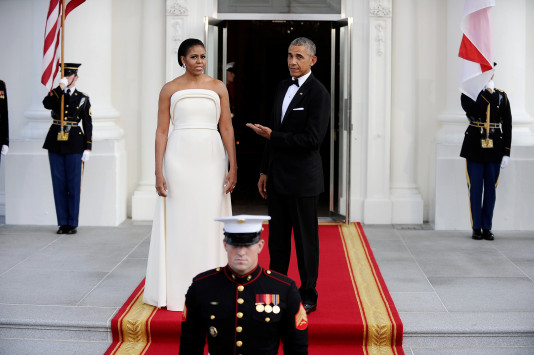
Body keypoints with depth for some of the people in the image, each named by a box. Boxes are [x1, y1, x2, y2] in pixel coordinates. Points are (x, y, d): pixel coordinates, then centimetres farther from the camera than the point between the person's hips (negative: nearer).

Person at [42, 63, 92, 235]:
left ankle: (73, 223, 7)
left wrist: (88, 148, -3)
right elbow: (46, 104, -15)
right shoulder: (55, 94, 9)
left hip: (74, 144, -2)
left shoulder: (83, 98, 6)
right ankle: (63, 223, 11)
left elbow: (88, 125, 4)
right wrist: (60, 88, -19)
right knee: (59, 184, 4)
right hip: (55, 143, 2)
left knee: (74, 185, -1)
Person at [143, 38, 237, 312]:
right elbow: (161, 132, 2)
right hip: (179, 158, -1)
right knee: (179, 224, 1)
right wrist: (159, 172, -6)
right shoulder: (170, 89, 5)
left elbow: (227, 128, 5)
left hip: (211, 158, 1)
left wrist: (233, 167, -3)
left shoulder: (218, 87, 8)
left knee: (210, 223, 3)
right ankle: (177, 290, 10)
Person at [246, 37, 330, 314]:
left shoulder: (318, 94, -12)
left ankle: (308, 296, 13)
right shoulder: (282, 88, 12)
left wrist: (272, 135, -18)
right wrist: (265, 171, 16)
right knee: (277, 238, 12)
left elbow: (312, 139, -20)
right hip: (277, 177, 7)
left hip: (302, 179, -7)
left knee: (305, 239, 3)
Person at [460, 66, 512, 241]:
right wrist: (488, 92, -12)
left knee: (490, 188, 5)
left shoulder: (502, 97, 6)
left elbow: (507, 126, 4)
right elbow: (475, 112, -19)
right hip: (475, 148, -1)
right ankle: (476, 228, 9)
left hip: (494, 149, 2)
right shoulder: (467, 95, 1)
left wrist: (506, 153, -2)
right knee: (475, 188, 1)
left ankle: (487, 228, 12)